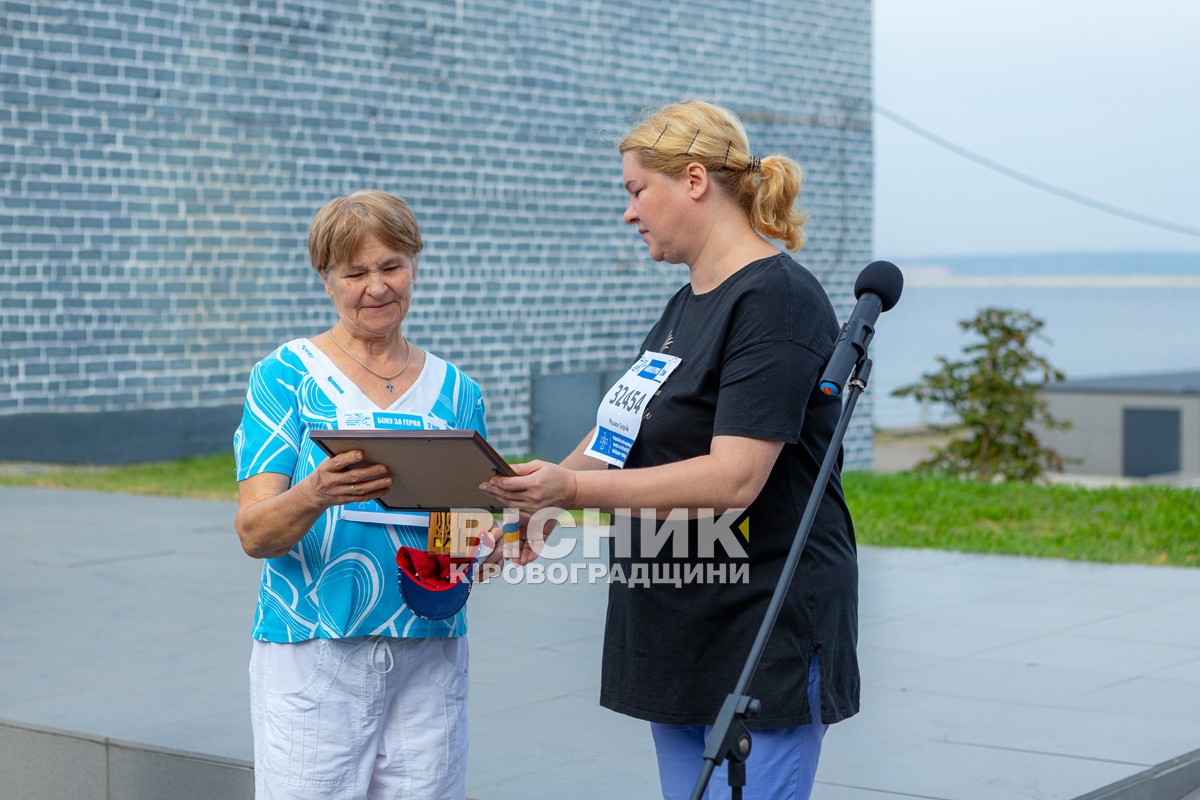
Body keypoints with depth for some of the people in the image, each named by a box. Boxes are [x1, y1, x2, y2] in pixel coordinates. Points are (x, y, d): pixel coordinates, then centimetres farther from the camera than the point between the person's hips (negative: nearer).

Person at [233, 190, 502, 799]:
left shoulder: (455, 391, 12)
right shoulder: (285, 376, 0)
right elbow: (253, 532, -9)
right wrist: (316, 494, -29)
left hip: (430, 657, 3)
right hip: (312, 657, -3)